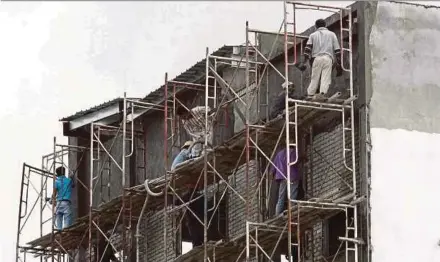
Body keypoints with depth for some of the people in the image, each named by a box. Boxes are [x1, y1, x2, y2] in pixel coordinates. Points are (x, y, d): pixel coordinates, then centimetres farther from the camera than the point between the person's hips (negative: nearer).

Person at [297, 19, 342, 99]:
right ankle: (322, 93, -26)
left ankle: (310, 95, 2)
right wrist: (338, 62, 14)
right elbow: (337, 49, 12)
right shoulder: (332, 34, 19)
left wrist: (304, 61, 0)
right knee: (326, 77, -8)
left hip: (316, 58, 1)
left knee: (314, 78, 4)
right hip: (328, 58, -1)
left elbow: (307, 48, 4)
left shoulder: (313, 35, 17)